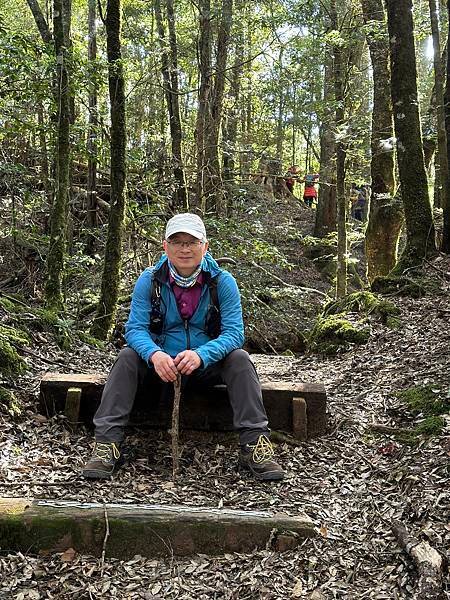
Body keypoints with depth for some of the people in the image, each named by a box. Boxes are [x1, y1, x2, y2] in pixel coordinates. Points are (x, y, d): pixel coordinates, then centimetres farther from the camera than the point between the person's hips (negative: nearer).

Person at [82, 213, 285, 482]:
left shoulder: (222, 281, -11)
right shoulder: (149, 280, -9)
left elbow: (234, 332, -18)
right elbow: (135, 327, -13)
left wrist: (201, 355, -38)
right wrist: (154, 354, -37)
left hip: (208, 364, 0)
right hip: (161, 363, 1)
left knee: (240, 359, -27)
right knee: (128, 357, -25)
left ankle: (255, 443, -27)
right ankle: (107, 444, -26)